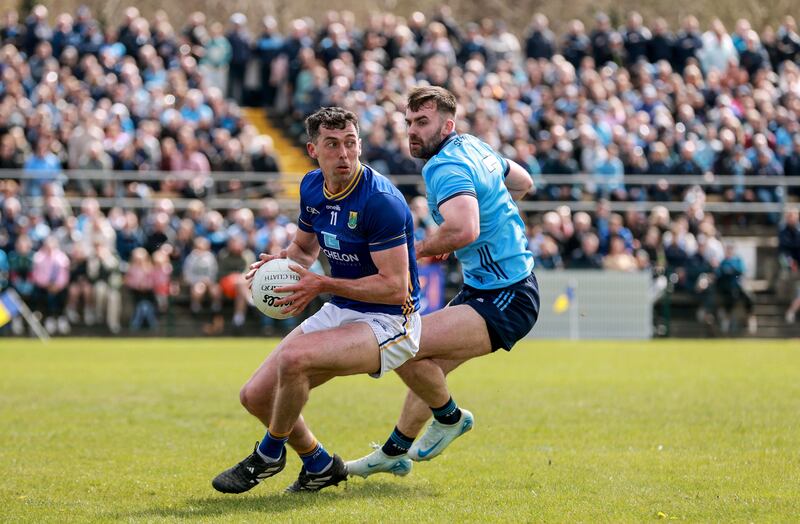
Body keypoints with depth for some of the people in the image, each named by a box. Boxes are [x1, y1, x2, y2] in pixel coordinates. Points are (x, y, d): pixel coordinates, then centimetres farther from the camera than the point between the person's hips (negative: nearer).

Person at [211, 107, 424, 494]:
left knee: (294, 358, -33)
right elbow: (305, 247, 20)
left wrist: (324, 285, -28)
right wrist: (279, 261, -4)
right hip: (339, 313, 8)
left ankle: (269, 454, -7)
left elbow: (395, 286, -25)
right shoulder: (312, 187, 1)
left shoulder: (381, 200, -24)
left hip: (388, 322, -8)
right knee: (256, 396, 0)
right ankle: (319, 466, 24)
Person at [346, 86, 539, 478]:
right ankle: (394, 452, 33)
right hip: (484, 288, 11)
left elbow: (463, 230, -39)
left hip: (504, 302, -11)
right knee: (428, 366, 19)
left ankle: (449, 416, 5)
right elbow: (523, 183, 27)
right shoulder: (473, 146, 9)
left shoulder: (446, 168, -21)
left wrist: (421, 248, -21)